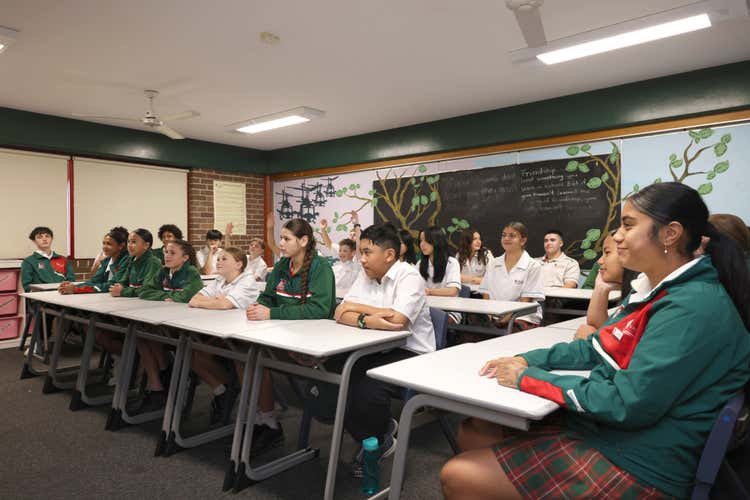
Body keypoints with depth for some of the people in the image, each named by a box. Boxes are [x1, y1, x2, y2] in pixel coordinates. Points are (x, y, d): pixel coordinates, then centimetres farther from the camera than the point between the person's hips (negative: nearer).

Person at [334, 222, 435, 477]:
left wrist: (356, 307, -14)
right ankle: (381, 428, 12)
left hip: (410, 353, -7)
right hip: (374, 350, 7)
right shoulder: (366, 275, 7)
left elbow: (398, 320, -27)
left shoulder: (409, 276, -12)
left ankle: (377, 443, 7)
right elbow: (340, 314, -3)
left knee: (367, 391, -28)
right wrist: (368, 320, -25)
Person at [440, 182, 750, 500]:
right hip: (598, 431, 9)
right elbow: (595, 348, 16)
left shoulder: (692, 307, -23)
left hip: (634, 465, -9)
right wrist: (528, 360, 2)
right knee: (472, 434, 7)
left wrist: (529, 378, -17)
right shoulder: (659, 291, 9)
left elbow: (627, 404, -27)